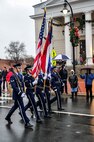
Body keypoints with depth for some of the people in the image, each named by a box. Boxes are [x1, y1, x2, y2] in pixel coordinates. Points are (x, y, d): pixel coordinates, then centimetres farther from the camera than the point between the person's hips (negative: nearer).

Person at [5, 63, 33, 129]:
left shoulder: (20, 75, 9)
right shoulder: (12, 76, -15)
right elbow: (14, 87, -20)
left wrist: (23, 92, 4)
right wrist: (20, 93, -23)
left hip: (20, 94, 9)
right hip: (17, 95, -9)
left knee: (15, 106, 21)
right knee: (22, 108, -6)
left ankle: (8, 117, 40)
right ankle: (26, 123, 0)